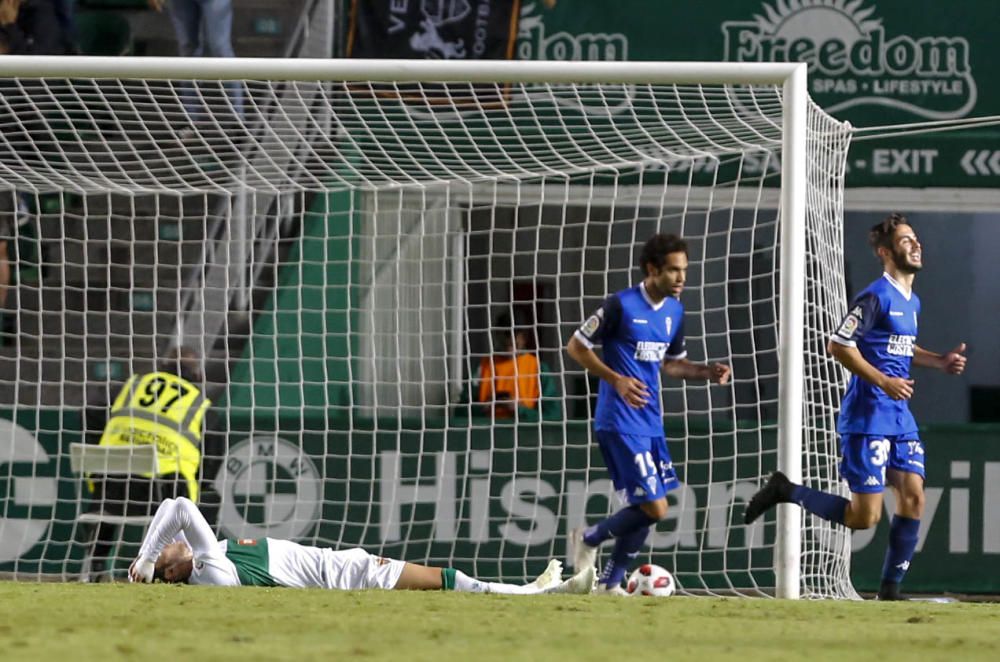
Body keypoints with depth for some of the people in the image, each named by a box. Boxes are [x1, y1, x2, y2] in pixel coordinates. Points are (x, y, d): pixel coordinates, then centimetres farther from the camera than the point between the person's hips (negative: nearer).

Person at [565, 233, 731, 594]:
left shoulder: (674, 311, 10)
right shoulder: (621, 305, -13)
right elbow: (576, 346, -8)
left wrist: (707, 372, 5)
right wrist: (616, 380, -19)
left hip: (650, 422, 8)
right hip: (620, 423, -8)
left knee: (646, 510, 8)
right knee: (654, 507, -13)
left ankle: (610, 583, 24)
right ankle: (589, 538, 10)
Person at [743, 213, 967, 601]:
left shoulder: (912, 302, 14)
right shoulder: (876, 297, -14)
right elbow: (839, 346, -16)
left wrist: (940, 362, 16)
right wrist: (884, 382, -20)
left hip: (900, 418, 8)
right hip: (867, 418, -8)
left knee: (913, 498, -1)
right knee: (864, 516, -9)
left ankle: (890, 590, 7)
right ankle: (785, 491, 9)